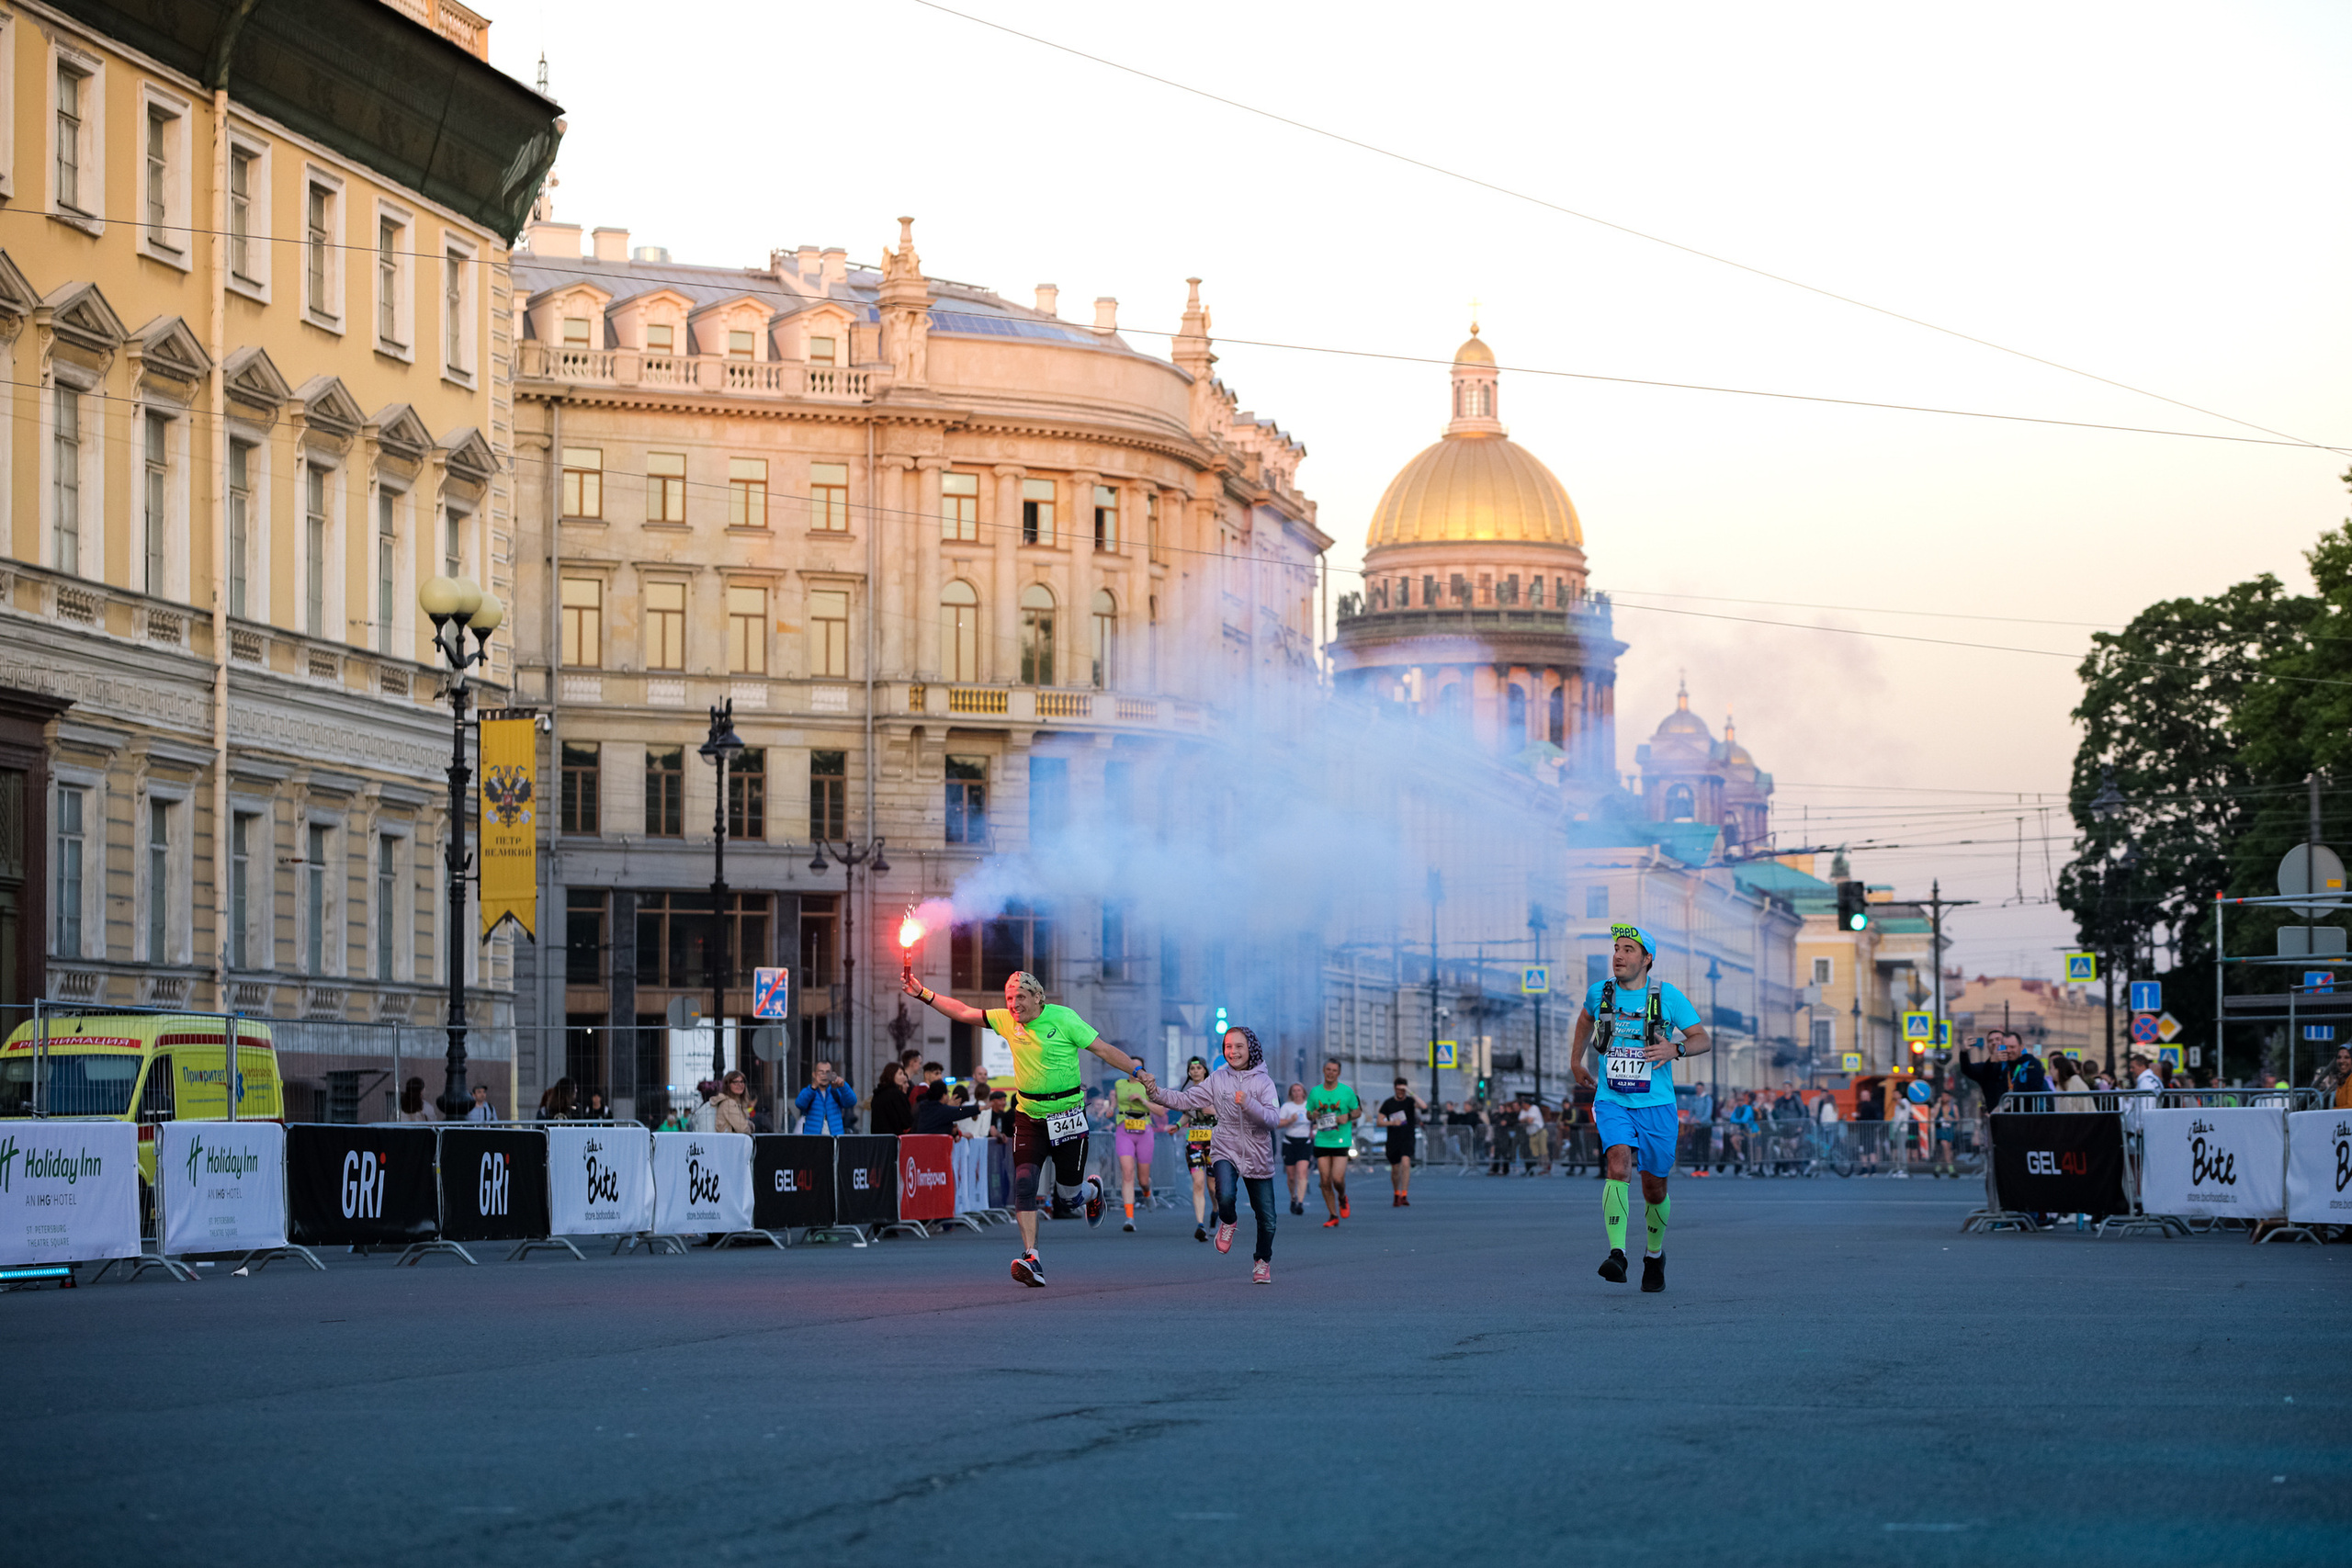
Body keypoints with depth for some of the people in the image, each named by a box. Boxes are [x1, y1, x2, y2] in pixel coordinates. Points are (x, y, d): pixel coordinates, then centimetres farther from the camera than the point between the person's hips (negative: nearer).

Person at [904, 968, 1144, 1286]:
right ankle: (1031, 1260, -18)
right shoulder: (1006, 1020, 3)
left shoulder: (1063, 1019, -9)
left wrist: (1137, 1070, -15)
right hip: (1028, 1116, 3)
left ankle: (1093, 1190, 44)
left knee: (1067, 1197, 5)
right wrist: (923, 994, 0)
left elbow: (1103, 1049, -7)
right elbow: (962, 1012, 6)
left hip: (1067, 1115, -3)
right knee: (1024, 1182, -16)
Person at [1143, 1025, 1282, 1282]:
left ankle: (1262, 1261, 33)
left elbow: (1274, 1120, -14)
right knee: (1225, 1197, -31)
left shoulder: (1263, 1082, -3)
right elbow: (1186, 1100, -1)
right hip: (1225, 1151, 0)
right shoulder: (1217, 1079, 2)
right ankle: (1228, 1222, 6)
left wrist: (1249, 1104, -30)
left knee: (1267, 1220, 5)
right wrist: (1156, 1093, -16)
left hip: (1258, 1157, 0)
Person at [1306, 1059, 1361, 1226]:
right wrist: (1312, 1116, -8)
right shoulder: (1315, 1092, 5)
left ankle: (1342, 1198, 22)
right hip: (1322, 1142, 2)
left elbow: (1358, 1111, 9)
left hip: (1341, 1141, -2)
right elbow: (1308, 1113, 15)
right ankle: (1333, 1216, 11)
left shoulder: (1347, 1091, -1)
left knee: (1338, 1178, -13)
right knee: (1325, 1180, -1)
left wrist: (1348, 1117, -12)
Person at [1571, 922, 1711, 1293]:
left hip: (1655, 1105, 0)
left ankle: (1654, 1254, 35)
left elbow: (1704, 1040, -2)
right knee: (1619, 1165, -25)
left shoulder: (1668, 996, -5)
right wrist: (1576, 1060, 27)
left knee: (1654, 1188, 8)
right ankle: (1616, 1255, -31)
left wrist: (1676, 1048, -22)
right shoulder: (1600, 993, 2)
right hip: (1612, 1102, 0)